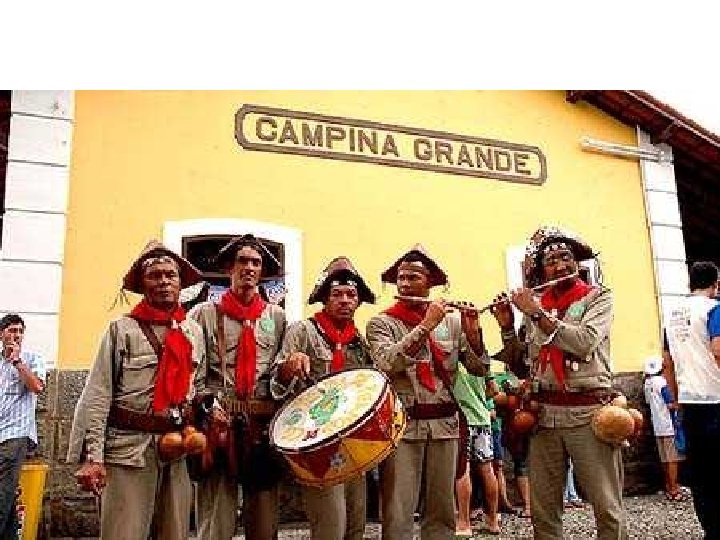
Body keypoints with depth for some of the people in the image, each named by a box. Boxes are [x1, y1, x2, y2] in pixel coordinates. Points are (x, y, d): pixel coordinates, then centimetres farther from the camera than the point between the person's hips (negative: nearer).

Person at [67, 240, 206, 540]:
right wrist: (92, 456, -12)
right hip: (128, 447, -4)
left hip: (180, 448, 4)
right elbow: (98, 394, -5)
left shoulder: (194, 332, 12)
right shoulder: (122, 329, -1)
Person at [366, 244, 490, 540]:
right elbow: (387, 363, -19)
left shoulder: (451, 321, 7)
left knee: (442, 511, 12)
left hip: (444, 422, 3)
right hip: (402, 423, -3)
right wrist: (426, 325, -19)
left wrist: (472, 332, -12)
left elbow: (480, 369, 5)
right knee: (398, 515, -2)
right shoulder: (382, 322, 0)